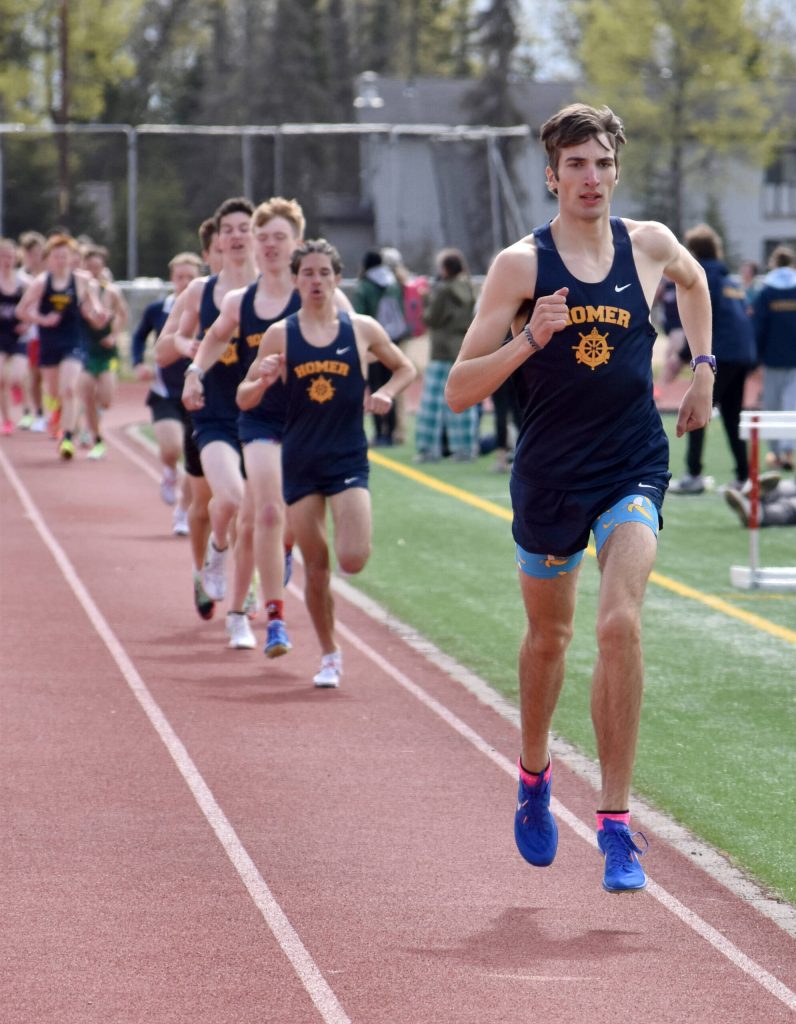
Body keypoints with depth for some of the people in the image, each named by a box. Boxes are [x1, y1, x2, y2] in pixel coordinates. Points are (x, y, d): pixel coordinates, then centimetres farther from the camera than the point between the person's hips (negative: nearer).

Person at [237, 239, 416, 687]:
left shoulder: (362, 329, 0)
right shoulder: (280, 335, 1)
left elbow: (406, 368, 15)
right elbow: (244, 399, 5)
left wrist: (386, 393, -5)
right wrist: (263, 381, -17)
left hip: (349, 459, -1)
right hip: (300, 462, 1)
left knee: (353, 560, -17)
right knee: (316, 568, 3)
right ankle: (330, 655, 20)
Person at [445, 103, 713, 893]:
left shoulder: (649, 245, 0)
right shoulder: (520, 265, -8)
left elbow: (693, 280, 27)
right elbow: (459, 391, -10)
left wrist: (703, 368, 20)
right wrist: (531, 338, -23)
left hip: (634, 470, 0)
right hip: (549, 473, 0)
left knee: (620, 625, -20)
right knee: (548, 636, 17)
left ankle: (615, 823, -16)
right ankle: (534, 775, 46)